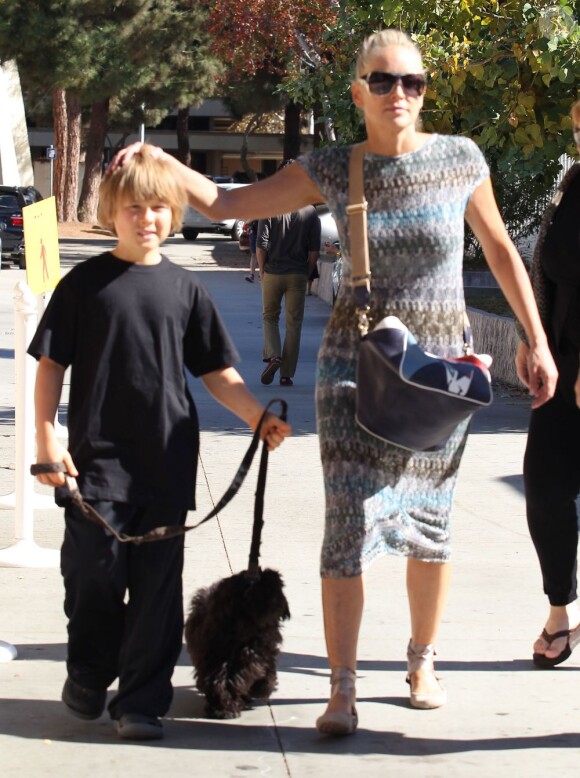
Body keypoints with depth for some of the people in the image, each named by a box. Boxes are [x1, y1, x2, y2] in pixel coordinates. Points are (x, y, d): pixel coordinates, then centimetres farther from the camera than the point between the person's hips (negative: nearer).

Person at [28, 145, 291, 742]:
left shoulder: (184, 288, 7)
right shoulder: (85, 283, 0)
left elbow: (216, 372, 11)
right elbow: (51, 364, 1)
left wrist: (259, 416, -2)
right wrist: (46, 437, -7)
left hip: (167, 461, 2)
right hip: (97, 456, -2)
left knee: (157, 586, 4)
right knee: (94, 573, 3)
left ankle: (142, 702, 14)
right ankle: (87, 674, 29)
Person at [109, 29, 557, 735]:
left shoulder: (460, 159, -3)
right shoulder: (332, 170, -3)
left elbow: (501, 251, 7)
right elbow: (225, 203, 2)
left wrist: (539, 344, 6)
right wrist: (163, 162, -13)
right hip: (355, 362, -1)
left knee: (429, 522, 11)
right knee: (352, 521, -7)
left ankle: (422, 662, 32)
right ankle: (342, 689, 3)